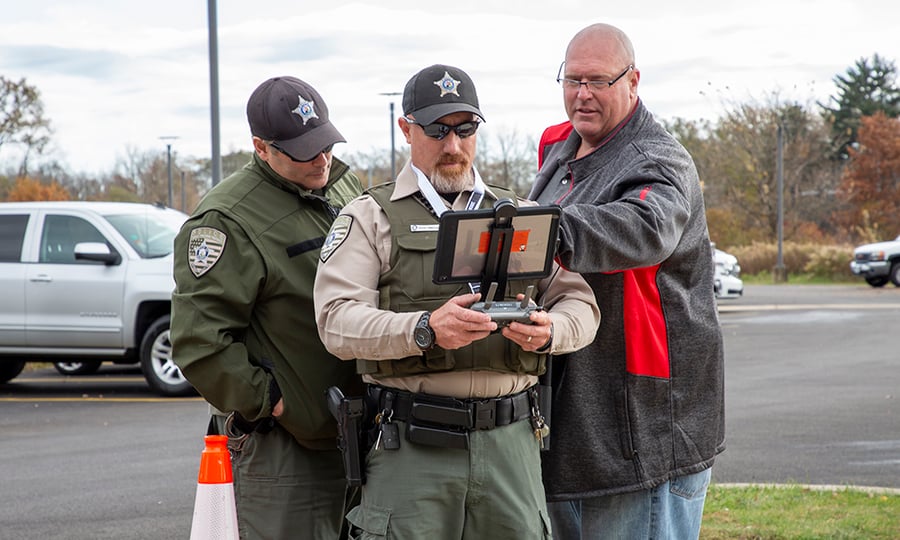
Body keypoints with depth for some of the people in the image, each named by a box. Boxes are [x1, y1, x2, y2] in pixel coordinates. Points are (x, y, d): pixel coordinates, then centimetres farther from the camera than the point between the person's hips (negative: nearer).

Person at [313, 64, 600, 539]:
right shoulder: (371, 217, 6)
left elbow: (579, 302, 14)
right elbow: (337, 321, -8)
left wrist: (549, 330, -10)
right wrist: (425, 329, -24)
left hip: (510, 440, 3)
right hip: (410, 446, -3)